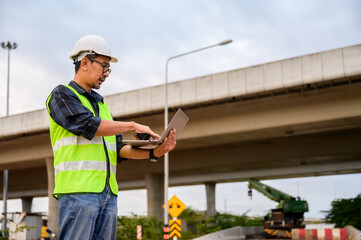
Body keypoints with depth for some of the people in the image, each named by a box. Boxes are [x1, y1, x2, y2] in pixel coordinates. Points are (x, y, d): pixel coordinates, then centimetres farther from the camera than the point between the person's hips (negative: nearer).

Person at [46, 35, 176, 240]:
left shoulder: (102, 105, 26)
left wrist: (153, 152, -1)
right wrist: (133, 126, -4)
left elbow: (119, 150, 16)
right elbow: (88, 125, -12)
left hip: (108, 192, 7)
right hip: (77, 189, -7)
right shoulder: (62, 95, 4)